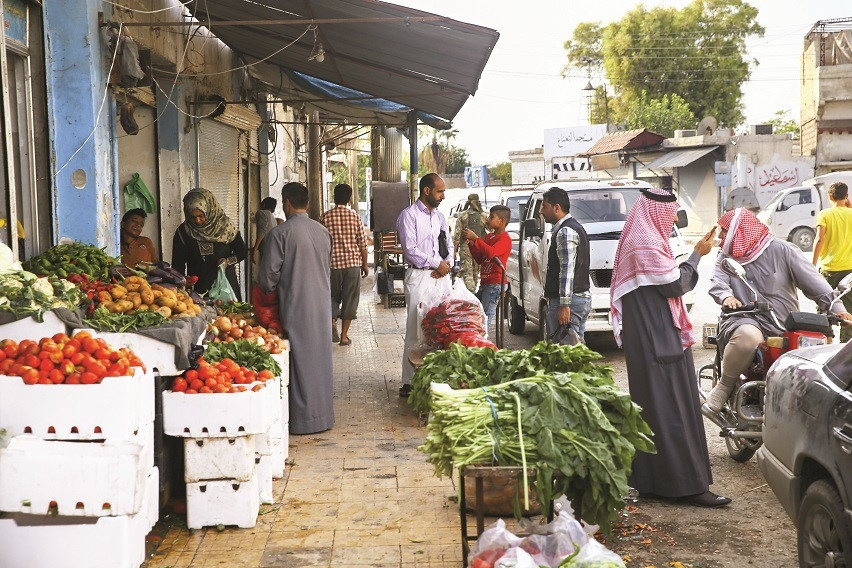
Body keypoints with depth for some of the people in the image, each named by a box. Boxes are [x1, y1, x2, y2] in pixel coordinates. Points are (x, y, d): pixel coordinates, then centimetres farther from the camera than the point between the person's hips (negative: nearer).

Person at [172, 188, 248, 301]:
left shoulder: (225, 226, -2)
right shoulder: (183, 232, 0)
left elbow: (243, 252, 7)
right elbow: (178, 265, 4)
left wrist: (228, 261, -12)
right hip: (197, 289, 0)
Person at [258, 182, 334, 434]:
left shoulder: (279, 233, -12)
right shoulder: (323, 231, 7)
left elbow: (268, 274, -10)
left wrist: (270, 290, 10)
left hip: (295, 306, -6)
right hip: (322, 303, 6)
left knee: (301, 360, 1)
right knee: (321, 358, 13)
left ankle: (304, 420, 6)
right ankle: (324, 414, 21)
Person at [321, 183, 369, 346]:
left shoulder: (326, 217, -3)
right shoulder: (354, 216, -2)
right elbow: (362, 243, 0)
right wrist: (365, 264, 11)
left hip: (332, 263, 0)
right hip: (352, 263, 0)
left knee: (333, 296, 15)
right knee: (350, 298, 8)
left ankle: (332, 321, -11)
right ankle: (344, 335, 9)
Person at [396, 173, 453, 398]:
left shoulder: (440, 216, 18)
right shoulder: (409, 215, -4)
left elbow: (449, 245, 21)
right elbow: (410, 249, -12)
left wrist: (447, 263, 0)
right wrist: (437, 263, -9)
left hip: (441, 277, 7)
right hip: (419, 277, -7)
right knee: (416, 331, -7)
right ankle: (409, 383, -2)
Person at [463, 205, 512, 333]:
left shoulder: (505, 239, -10)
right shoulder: (489, 237, 19)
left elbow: (491, 253, -29)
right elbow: (479, 260, 21)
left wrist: (475, 238, -23)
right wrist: (471, 244, 7)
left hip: (495, 284, -10)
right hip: (484, 283, 10)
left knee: (486, 317, -14)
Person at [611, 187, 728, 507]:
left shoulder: (642, 239, 16)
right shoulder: (646, 244, -16)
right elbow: (675, 285, -16)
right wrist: (697, 255, -6)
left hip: (650, 337, 11)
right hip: (657, 338, -11)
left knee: (652, 408, 13)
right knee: (670, 409, -8)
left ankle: (651, 480, 20)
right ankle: (687, 484, -5)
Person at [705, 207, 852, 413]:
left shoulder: (781, 250, 2)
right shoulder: (726, 257, 14)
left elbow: (812, 280, -2)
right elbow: (717, 282, -2)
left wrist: (835, 307, -13)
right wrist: (726, 296, -27)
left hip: (784, 326, 1)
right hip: (745, 319, -1)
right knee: (748, 336, -38)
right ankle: (725, 384, -15)